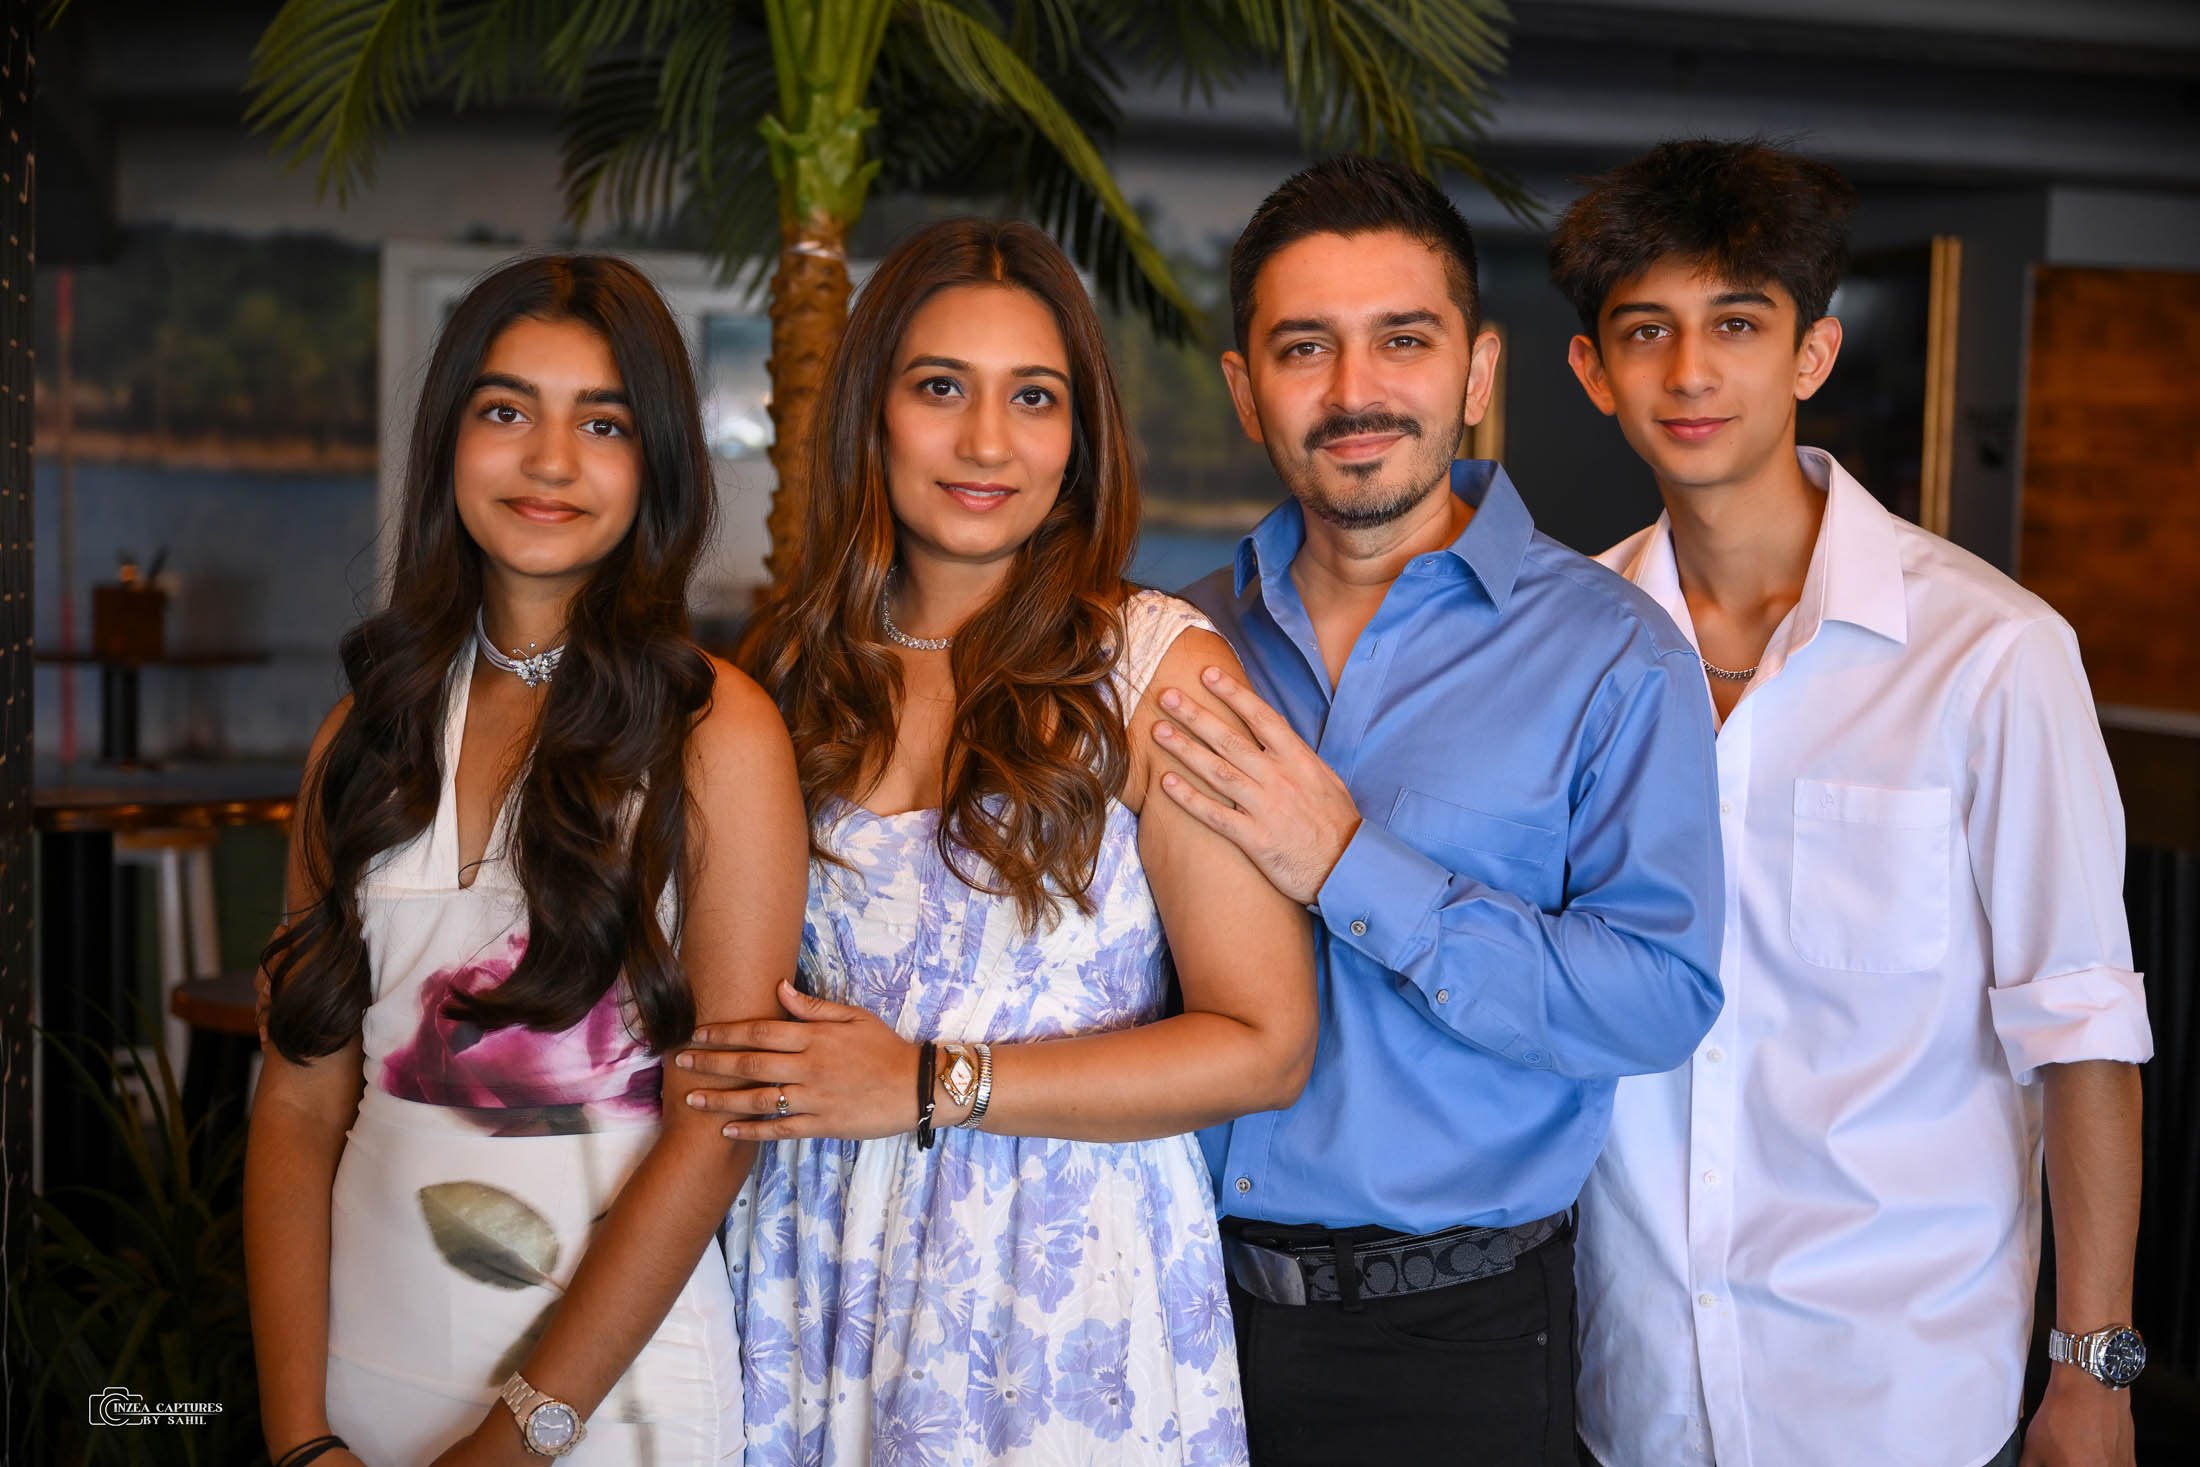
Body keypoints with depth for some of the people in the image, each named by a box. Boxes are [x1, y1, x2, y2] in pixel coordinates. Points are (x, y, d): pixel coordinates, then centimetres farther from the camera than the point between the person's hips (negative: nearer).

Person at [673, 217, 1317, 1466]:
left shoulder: (1162, 669, -8)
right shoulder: (795, 670, 5)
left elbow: (1265, 1047, -12)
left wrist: (934, 1087, -14)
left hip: (1068, 1297, -3)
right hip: (823, 1282, 3)